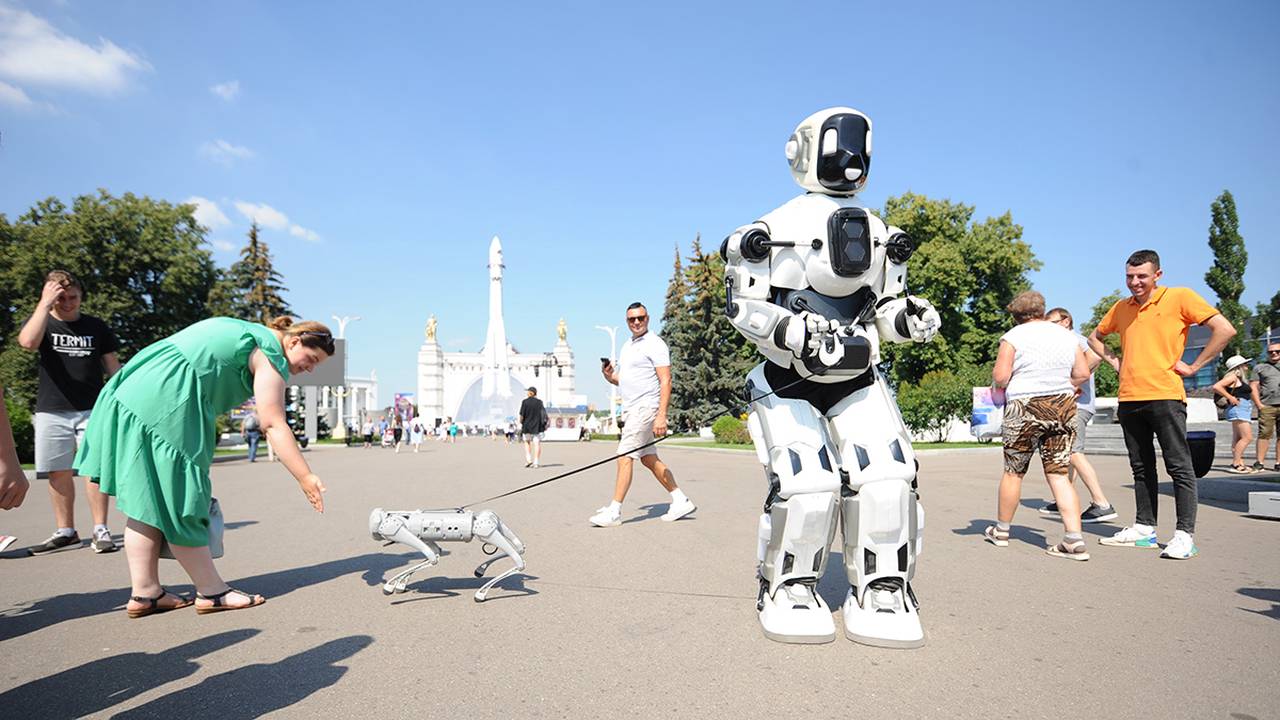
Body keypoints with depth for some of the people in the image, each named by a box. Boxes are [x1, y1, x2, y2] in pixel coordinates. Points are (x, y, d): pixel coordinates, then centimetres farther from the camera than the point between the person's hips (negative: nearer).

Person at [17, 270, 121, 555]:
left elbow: (112, 367, 10)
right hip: (51, 412, 1)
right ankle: (65, 532, 14)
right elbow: (28, 342, -16)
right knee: (58, 473, 4)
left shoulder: (96, 327, 8)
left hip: (92, 410, -1)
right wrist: (45, 303, -13)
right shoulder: (41, 322, 8)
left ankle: (100, 530, -3)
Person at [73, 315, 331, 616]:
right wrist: (305, 478, -13)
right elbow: (273, 425, -13)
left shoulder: (242, 332, 23)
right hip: (167, 408, -10)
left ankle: (145, 593, 17)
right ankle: (212, 592, 9)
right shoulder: (270, 353, -5)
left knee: (147, 500, 11)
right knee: (181, 504, -1)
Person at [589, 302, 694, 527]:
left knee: (625, 457, -10)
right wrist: (609, 376, 1)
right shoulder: (627, 346, 18)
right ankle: (681, 501, 19)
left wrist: (661, 416, -23)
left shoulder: (655, 344, -9)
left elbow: (666, 381, -15)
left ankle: (614, 512, -6)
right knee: (649, 459, 11)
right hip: (630, 409, 9)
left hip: (645, 407, -9)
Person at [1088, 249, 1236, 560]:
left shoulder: (1180, 297, -2)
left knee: (1179, 466, -3)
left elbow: (1225, 329, -8)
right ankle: (1145, 527, 19)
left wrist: (1193, 366, -8)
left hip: (1164, 396, -6)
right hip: (1129, 398, 6)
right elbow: (1094, 337, 29)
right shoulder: (1121, 308, 14)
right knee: (1141, 467, 12)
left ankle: (1185, 534, 0)